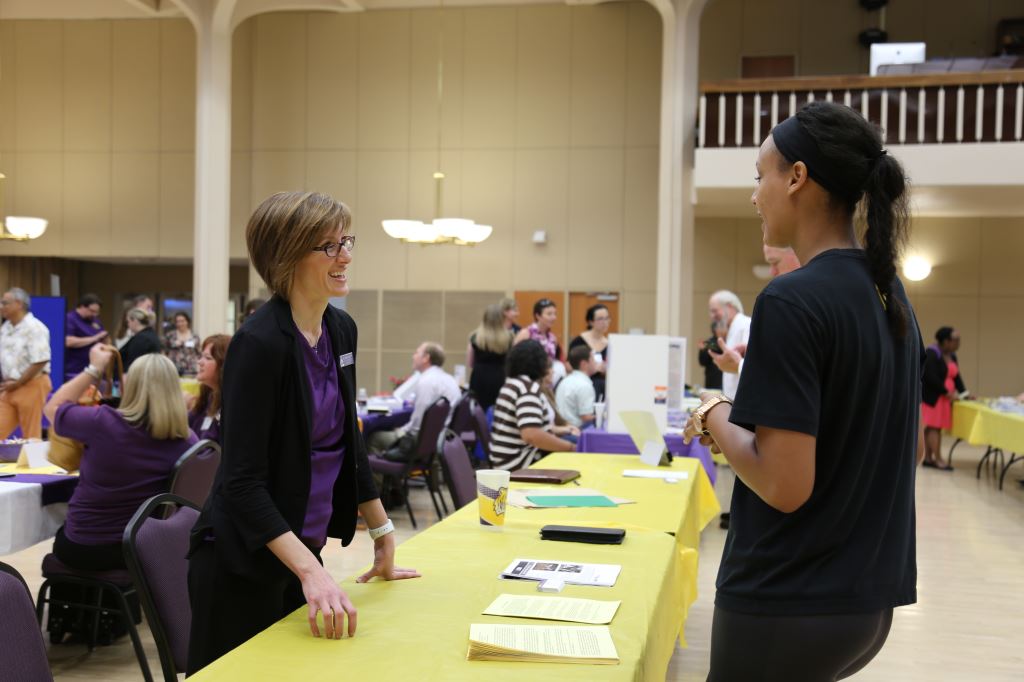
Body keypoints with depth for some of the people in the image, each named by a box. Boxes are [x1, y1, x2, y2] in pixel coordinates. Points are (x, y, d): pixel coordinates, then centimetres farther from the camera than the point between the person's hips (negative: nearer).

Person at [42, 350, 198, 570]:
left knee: (63, 533, 35)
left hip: (83, 548, -3)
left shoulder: (103, 422, -21)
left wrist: (94, 369, 8)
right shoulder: (187, 440, -13)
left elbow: (53, 408, 0)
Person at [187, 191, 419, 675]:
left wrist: (383, 536, 16)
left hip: (304, 550, 7)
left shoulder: (342, 330, 3)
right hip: (243, 562, -7)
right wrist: (309, 571, -30)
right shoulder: (260, 344, -21)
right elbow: (242, 480, -23)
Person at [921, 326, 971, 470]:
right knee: (934, 426, -8)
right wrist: (947, 392, -20)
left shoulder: (951, 355, 13)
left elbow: (956, 376, 14)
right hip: (932, 396, -8)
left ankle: (928, 458, 10)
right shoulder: (931, 354, -15)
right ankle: (938, 459, -8)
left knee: (934, 426, 7)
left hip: (945, 397, 8)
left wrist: (963, 392, 2)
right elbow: (931, 377, -21)